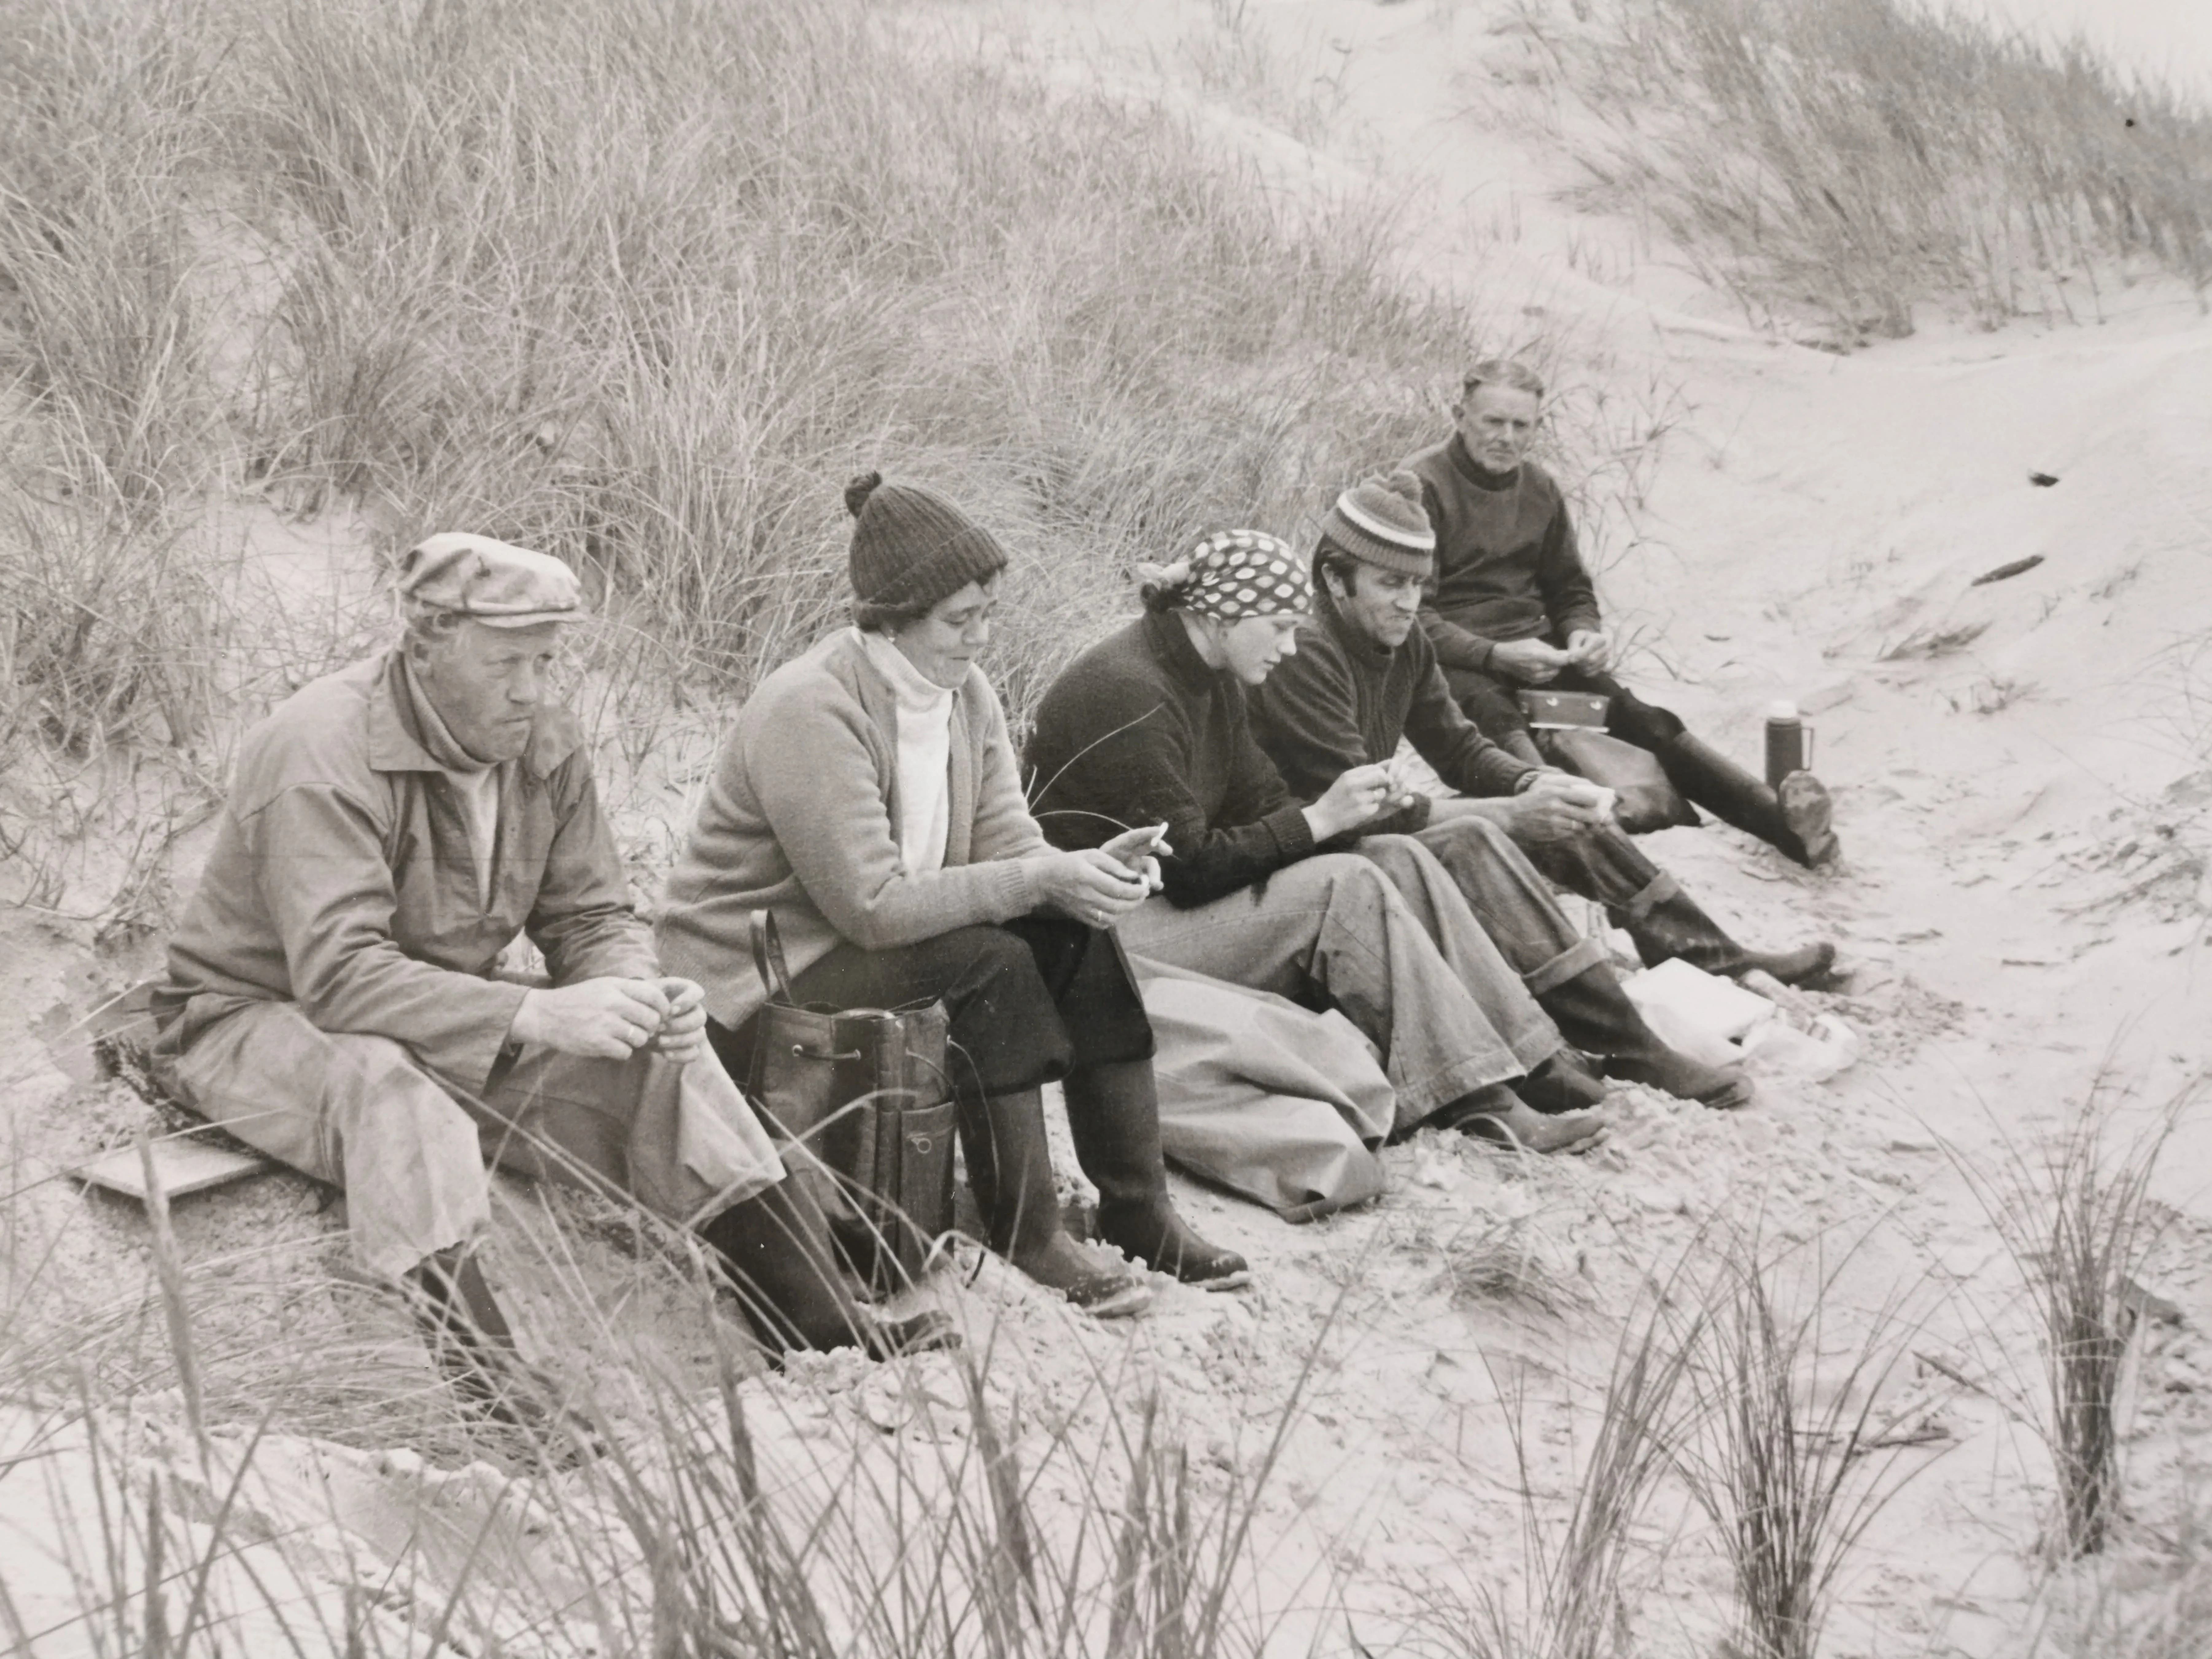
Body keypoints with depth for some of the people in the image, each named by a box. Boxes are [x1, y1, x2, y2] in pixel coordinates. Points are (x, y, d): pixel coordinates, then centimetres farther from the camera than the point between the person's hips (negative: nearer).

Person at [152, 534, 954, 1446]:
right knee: (387, 1082, -40)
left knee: (663, 1053, -11)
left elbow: (592, 918, 3)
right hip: (257, 1019, -7)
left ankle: (818, 1321, -11)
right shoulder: (324, 753, -27)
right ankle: (486, 1376, -52)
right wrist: (537, 1014, -41)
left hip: (458, 1022, 7)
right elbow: (339, 975, -35)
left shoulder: (545, 743, -3)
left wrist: (640, 992, -22)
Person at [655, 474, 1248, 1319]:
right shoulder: (809, 711, -24)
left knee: (1081, 933, -9)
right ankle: (1027, 1237, -20)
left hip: (877, 935, 8)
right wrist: (1043, 879, -30)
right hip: (757, 986, -8)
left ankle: (1137, 1208, -5)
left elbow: (1008, 845, 0)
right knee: (991, 963, -27)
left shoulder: (967, 695, 3)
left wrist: (1084, 874, -23)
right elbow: (871, 906, -29)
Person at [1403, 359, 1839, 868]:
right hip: (1455, 659, -5)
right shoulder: (1421, 487, -6)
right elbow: (1414, 614, -11)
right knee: (1499, 718, -39)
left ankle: (1785, 821, -34)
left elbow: (1570, 591, 24)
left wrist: (1584, 633, -1)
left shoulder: (1540, 490, 16)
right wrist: (1495, 655, -25)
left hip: (1533, 649, 6)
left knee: (1640, 718, -17)